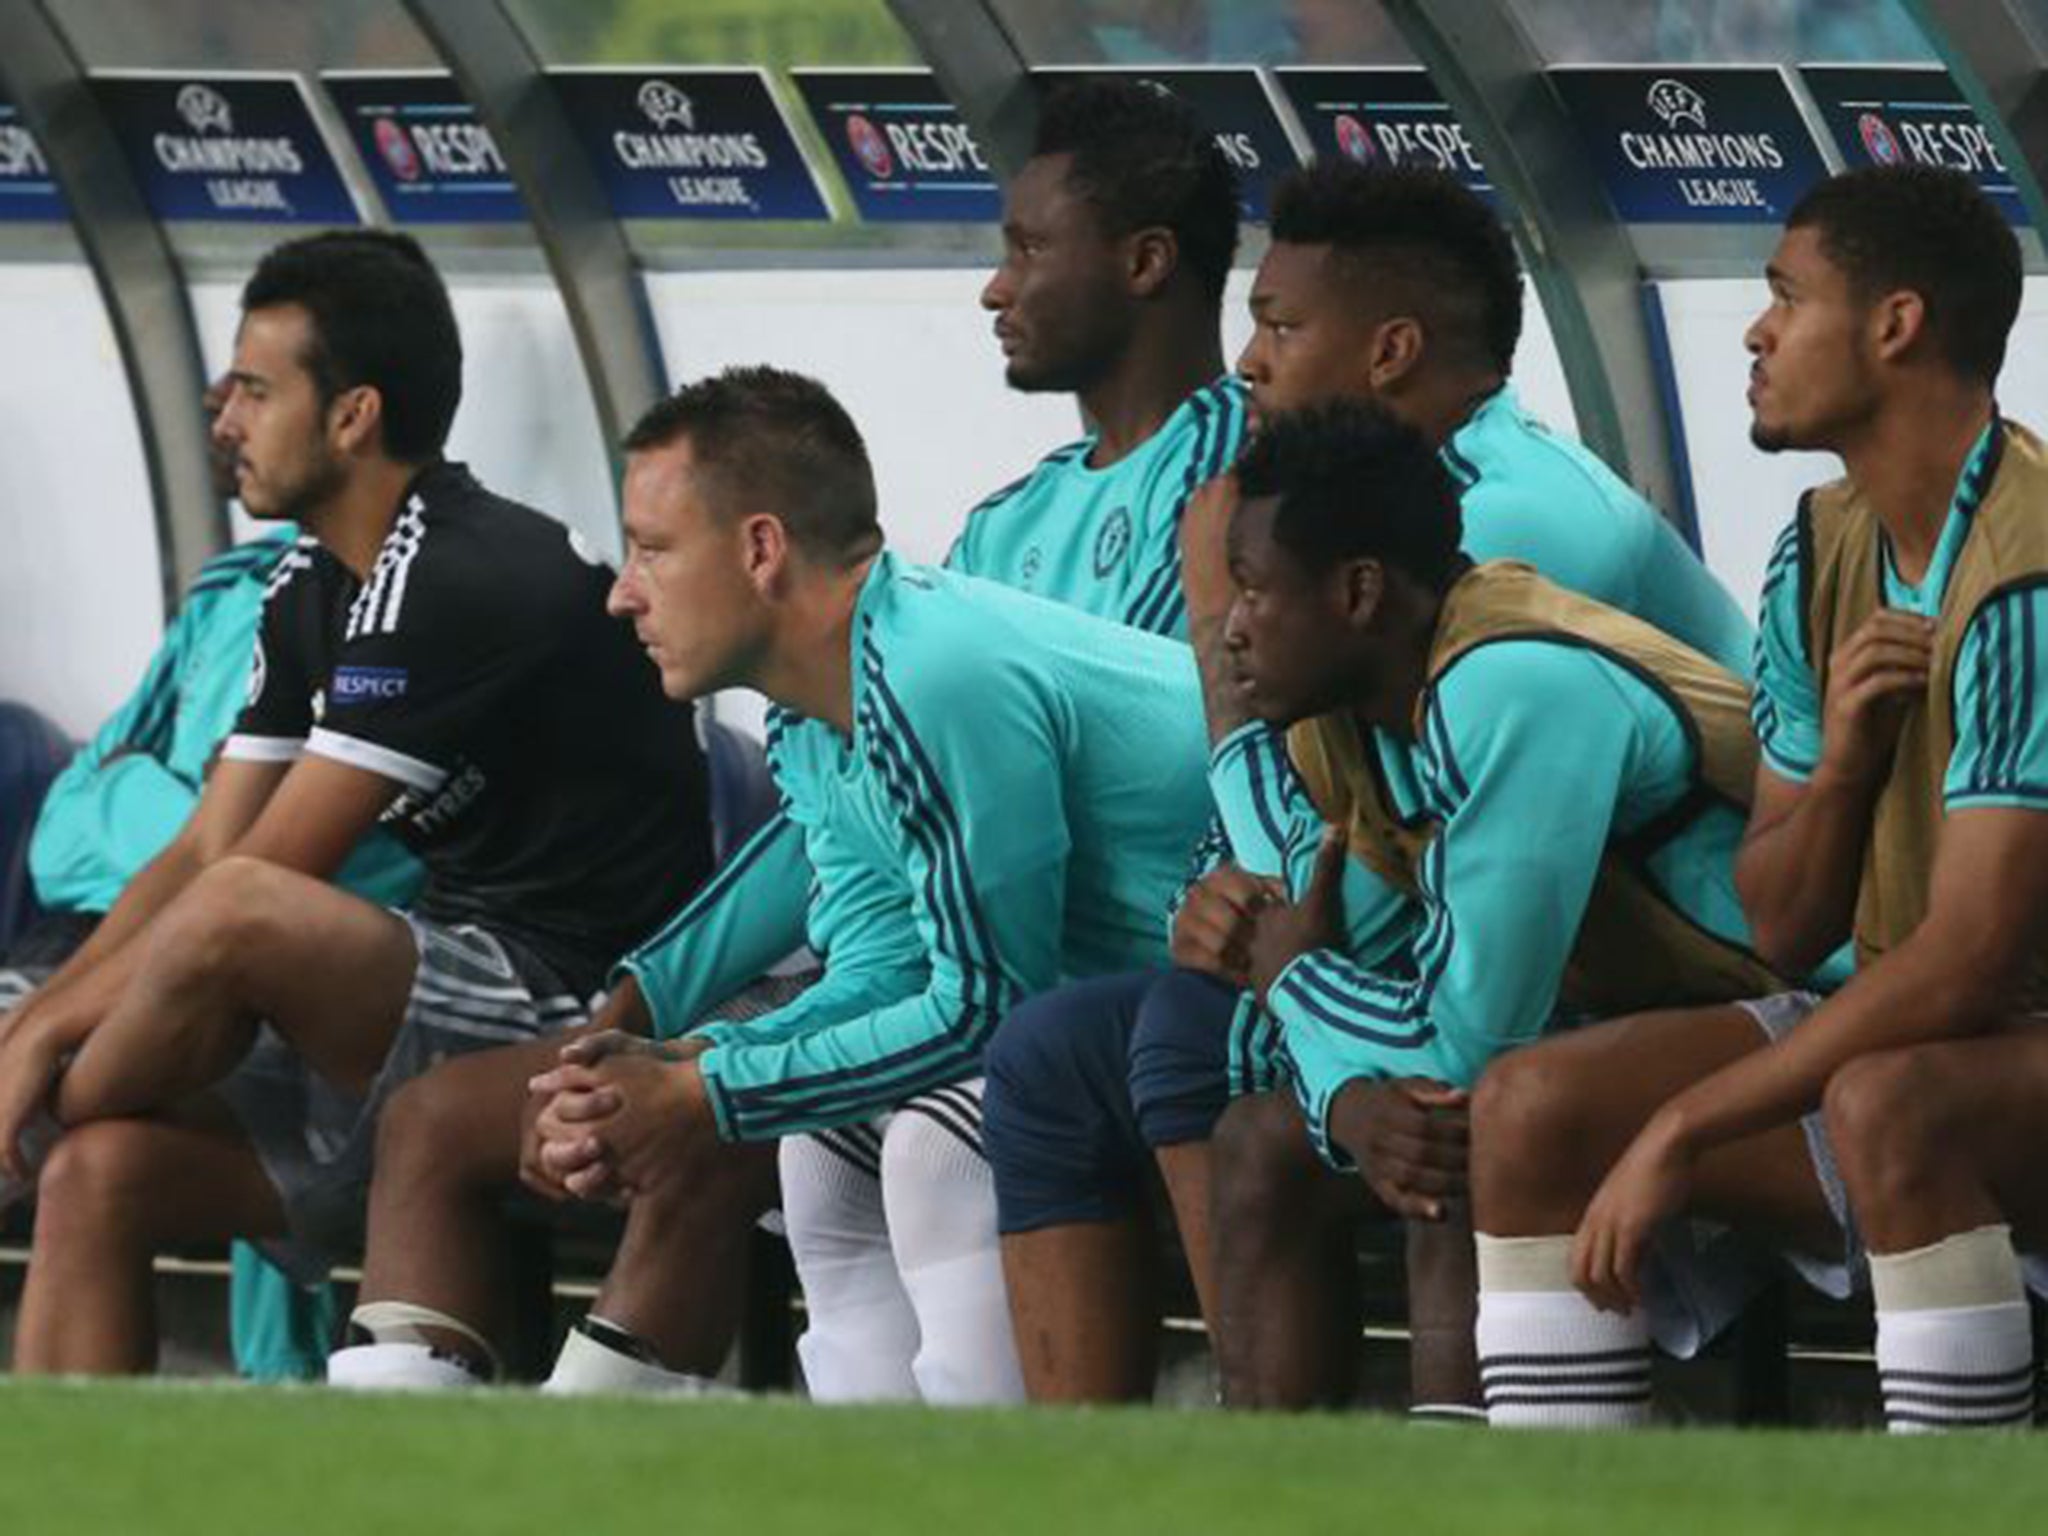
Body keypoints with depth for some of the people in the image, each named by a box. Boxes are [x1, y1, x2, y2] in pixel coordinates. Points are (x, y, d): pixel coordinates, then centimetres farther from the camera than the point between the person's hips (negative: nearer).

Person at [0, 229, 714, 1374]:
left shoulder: (467, 582, -17)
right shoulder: (314, 594, 14)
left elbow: (257, 881, -18)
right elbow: (201, 851, 13)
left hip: (577, 1013, -10)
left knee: (239, 920, -30)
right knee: (102, 1174, -6)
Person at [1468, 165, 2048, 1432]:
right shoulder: (1823, 554, 6)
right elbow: (1785, 931, 10)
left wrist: (1682, 1129, -20)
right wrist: (1837, 772, -14)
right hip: (1899, 1033, 9)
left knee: (1888, 1106, -39)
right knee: (1535, 1112, -6)